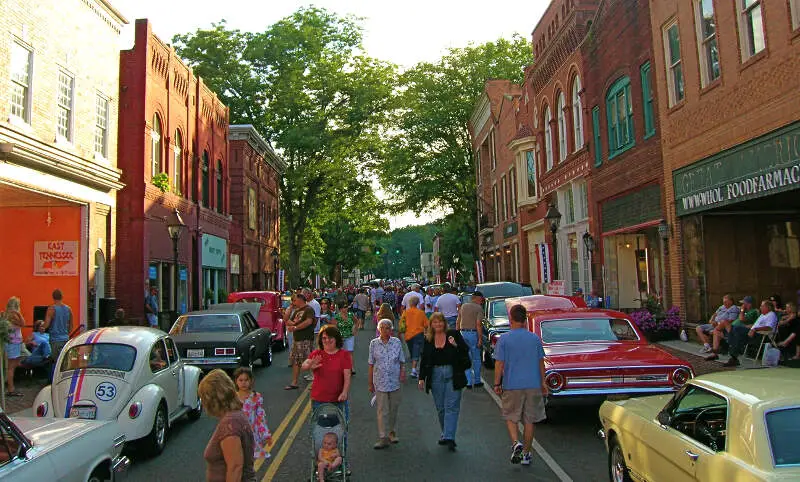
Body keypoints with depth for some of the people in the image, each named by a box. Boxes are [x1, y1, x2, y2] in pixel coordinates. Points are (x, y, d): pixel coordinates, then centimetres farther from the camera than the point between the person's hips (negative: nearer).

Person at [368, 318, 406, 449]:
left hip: (395, 381, 2)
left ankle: (392, 432, 32)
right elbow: (371, 364, 1)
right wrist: (370, 383, 3)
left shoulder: (397, 342, 0)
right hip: (380, 382, -1)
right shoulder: (374, 344, -3)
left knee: (394, 408, 13)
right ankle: (383, 438, 6)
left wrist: (402, 372, -11)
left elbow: (402, 361, 8)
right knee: (382, 410, 0)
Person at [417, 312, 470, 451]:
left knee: (451, 407, -6)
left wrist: (456, 345, -22)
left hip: (453, 375, -3)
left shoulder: (454, 334, -1)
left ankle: (449, 437, -7)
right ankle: (446, 434, 24)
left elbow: (466, 350, -3)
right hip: (436, 376, 3)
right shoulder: (428, 339, 7)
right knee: (440, 407, 9)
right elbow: (424, 360, 11)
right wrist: (422, 378, 7)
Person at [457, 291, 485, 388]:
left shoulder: (463, 306, 11)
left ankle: (468, 382, 8)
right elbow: (479, 324, -15)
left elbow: (458, 322, 12)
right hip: (473, 333, -5)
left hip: (463, 333, 5)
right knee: (476, 359, 9)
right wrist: (480, 339, -14)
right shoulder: (478, 308, -8)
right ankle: (477, 381, 17)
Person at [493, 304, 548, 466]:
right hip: (533, 385, 2)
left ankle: (516, 443, -8)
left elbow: (499, 364, -7)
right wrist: (543, 383, 14)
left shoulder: (504, 339, -7)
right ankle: (526, 454, 17)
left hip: (512, 385, -2)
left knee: (511, 418, 14)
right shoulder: (535, 338, 0)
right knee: (529, 420, 11)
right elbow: (541, 363, 5)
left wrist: (497, 384, 2)